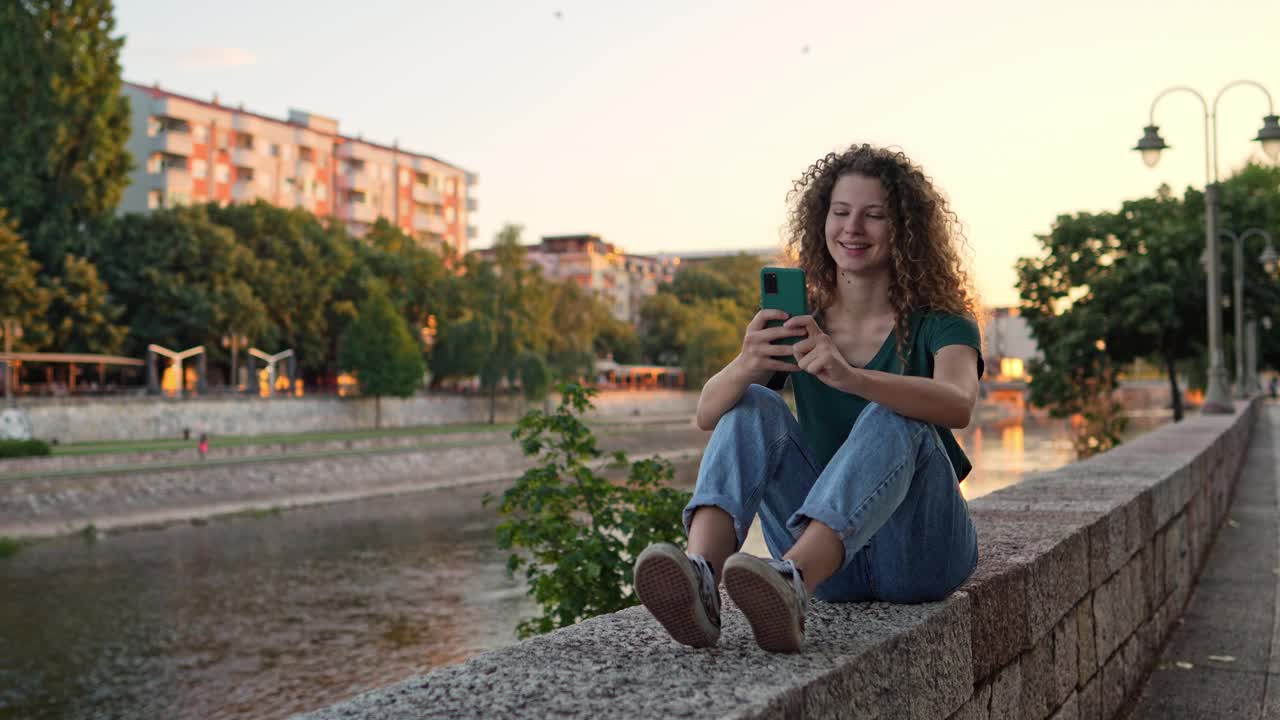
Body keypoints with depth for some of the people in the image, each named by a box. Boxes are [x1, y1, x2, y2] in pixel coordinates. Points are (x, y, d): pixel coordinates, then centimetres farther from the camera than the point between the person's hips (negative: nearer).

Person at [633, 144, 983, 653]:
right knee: (753, 406, -17)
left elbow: (958, 405, -26)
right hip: (829, 565, 3)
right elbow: (707, 415, -8)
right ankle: (699, 579, -44)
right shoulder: (797, 327, 8)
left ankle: (790, 584, -55)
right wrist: (744, 367, -31)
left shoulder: (939, 325, -2)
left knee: (891, 419, -29)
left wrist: (849, 376, -43)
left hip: (919, 553, -3)